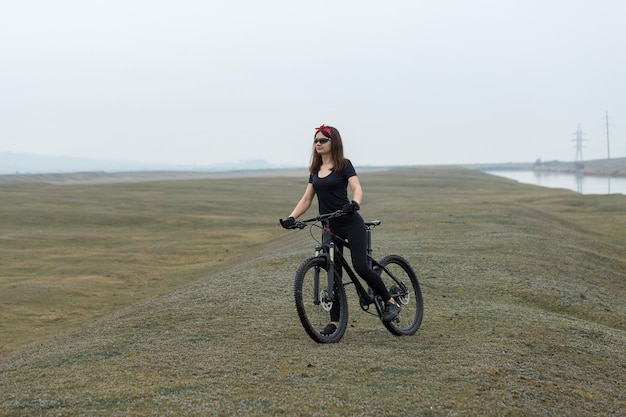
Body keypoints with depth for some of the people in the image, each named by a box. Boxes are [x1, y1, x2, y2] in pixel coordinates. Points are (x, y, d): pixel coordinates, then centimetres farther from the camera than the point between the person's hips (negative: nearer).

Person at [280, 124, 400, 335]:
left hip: (350, 224, -6)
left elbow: (357, 189, -18)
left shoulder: (344, 165, -4)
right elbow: (306, 199, 11)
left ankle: (391, 302, 3)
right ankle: (335, 322, 8)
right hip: (330, 228, 6)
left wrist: (354, 203, -40)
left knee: (360, 266, -15)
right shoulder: (315, 170, 13)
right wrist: (291, 218, -4)